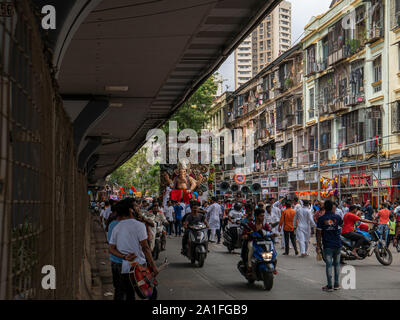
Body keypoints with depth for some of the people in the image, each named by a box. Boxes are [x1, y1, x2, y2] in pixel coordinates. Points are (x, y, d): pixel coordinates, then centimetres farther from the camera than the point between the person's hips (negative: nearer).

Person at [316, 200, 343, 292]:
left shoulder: (321, 219, -8)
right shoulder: (337, 217, 0)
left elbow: (319, 233, -8)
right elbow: (341, 224, 23)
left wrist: (318, 245, -2)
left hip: (327, 245, -3)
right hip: (338, 244, 3)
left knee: (329, 264, 0)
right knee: (337, 264, 12)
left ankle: (329, 286, 1)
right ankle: (336, 284, 17)